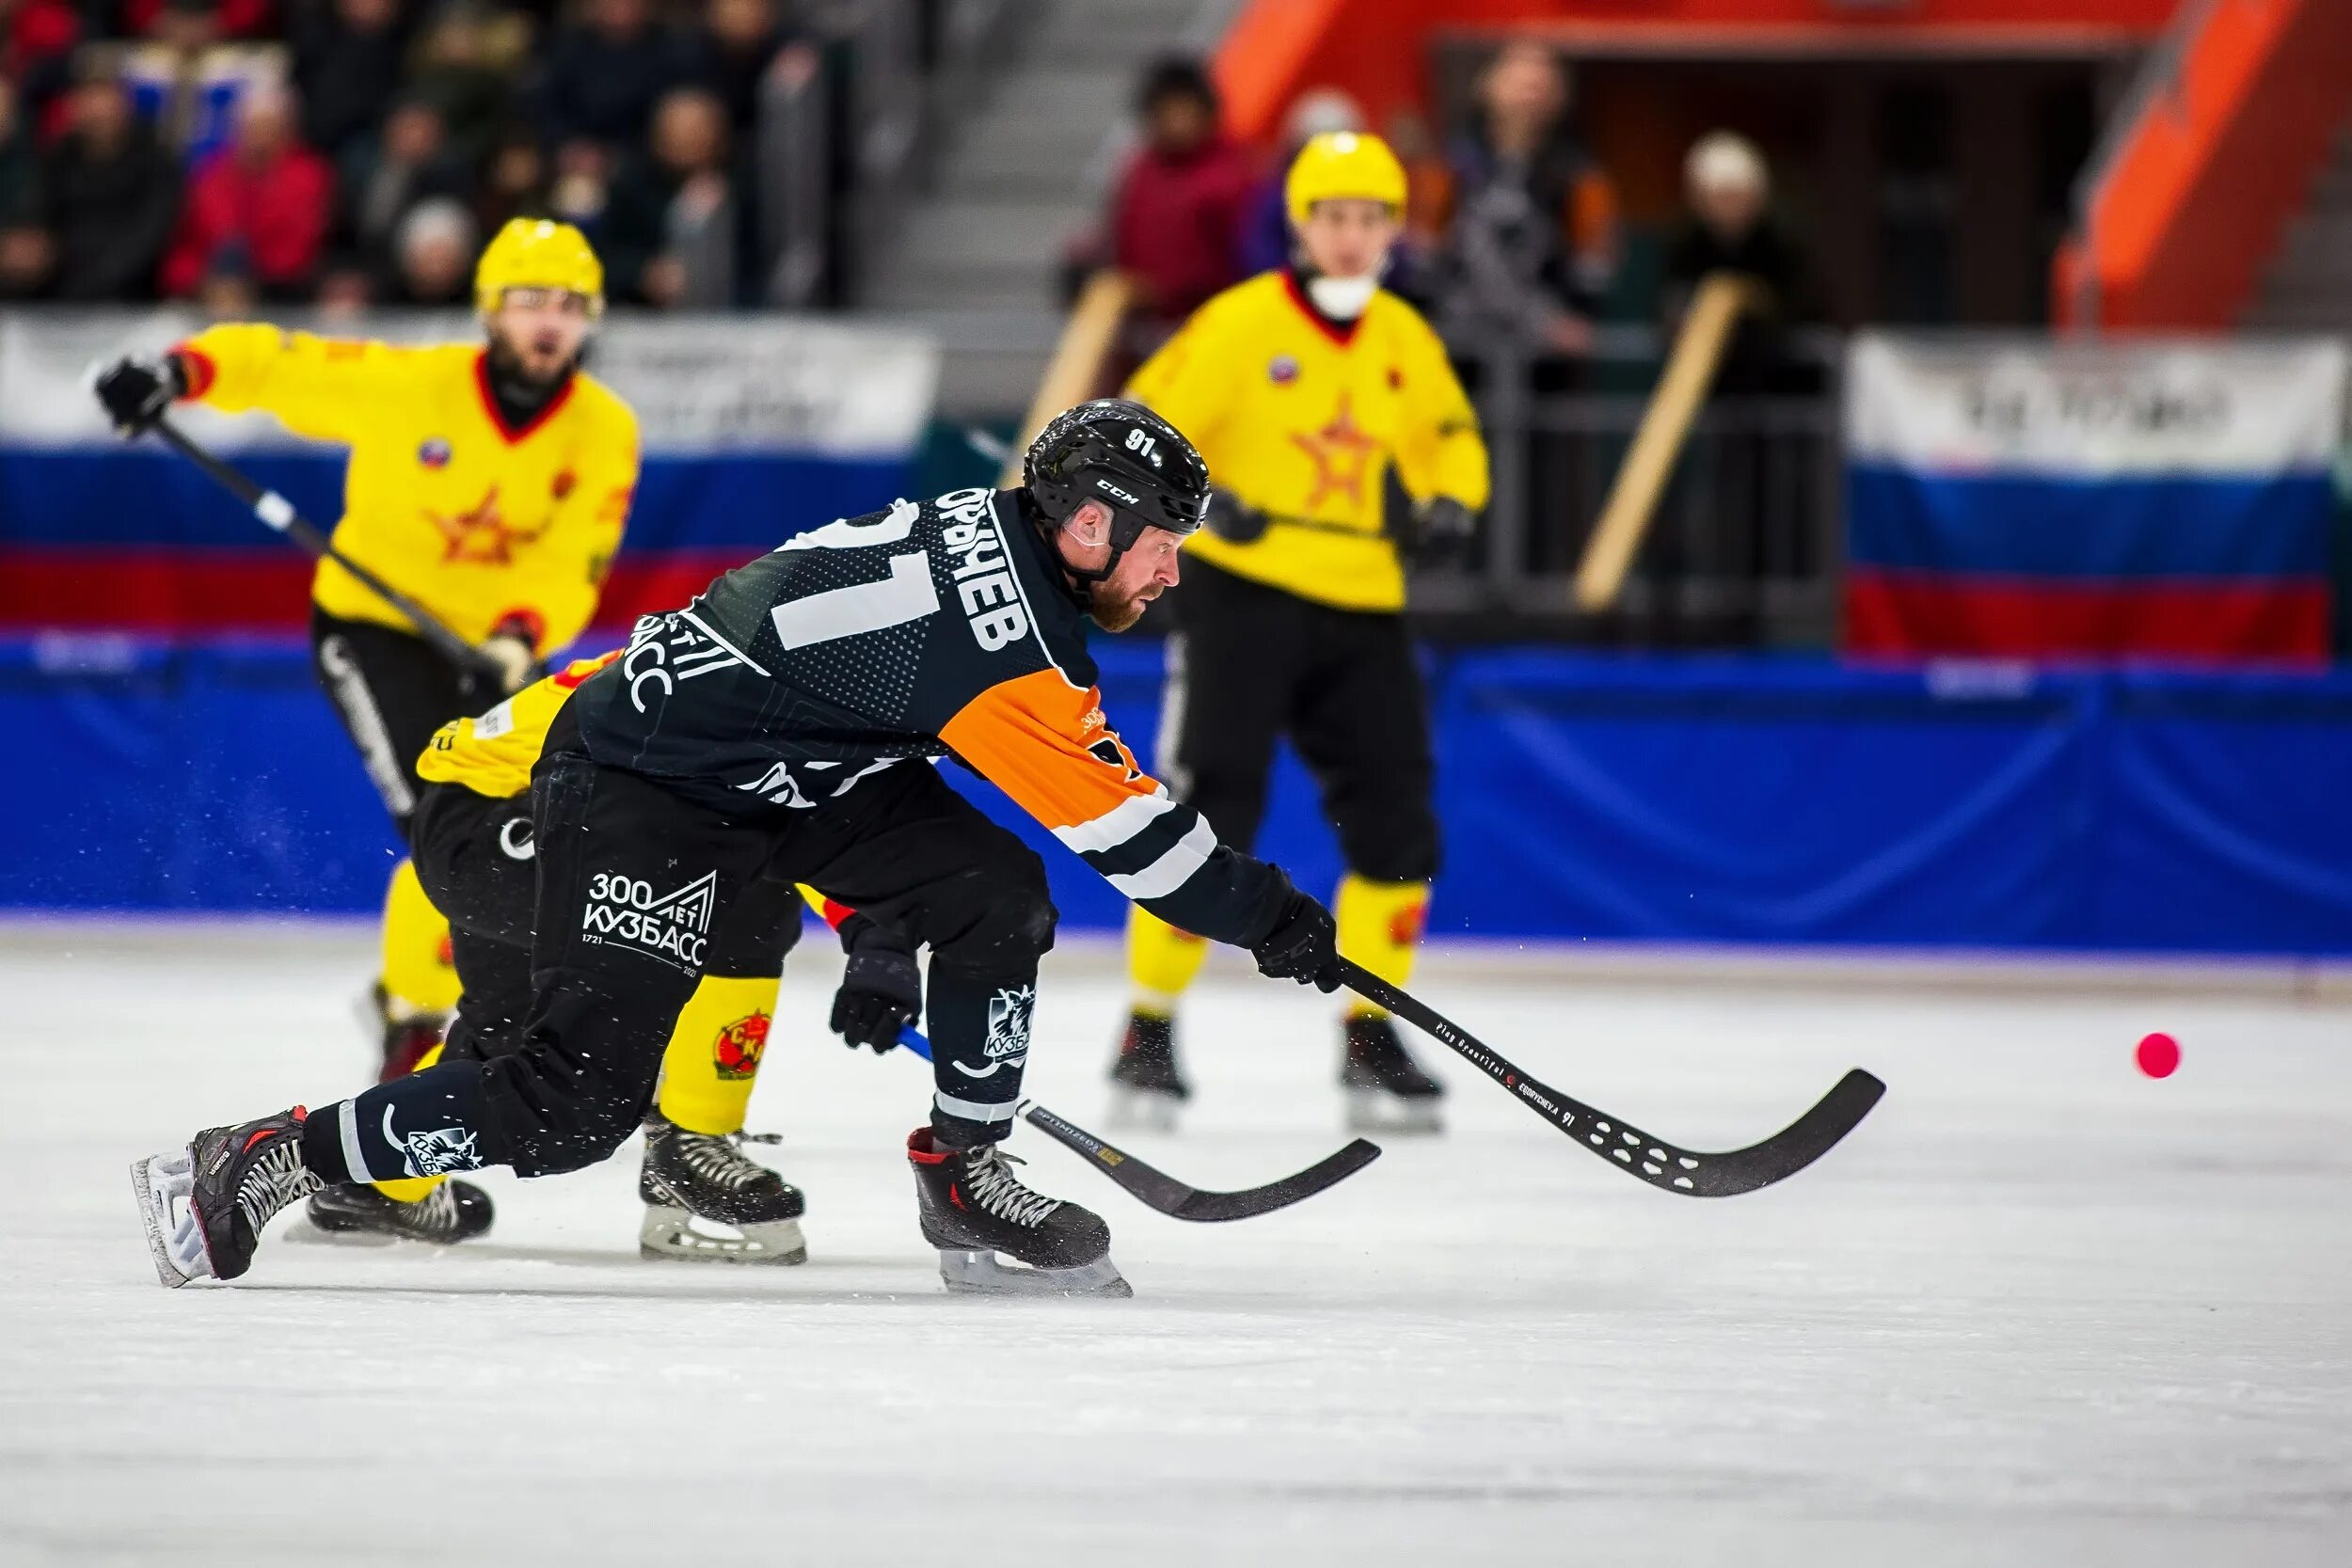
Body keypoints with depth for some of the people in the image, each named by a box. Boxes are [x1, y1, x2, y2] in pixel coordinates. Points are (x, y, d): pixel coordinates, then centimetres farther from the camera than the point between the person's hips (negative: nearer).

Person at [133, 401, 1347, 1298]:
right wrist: (1265, 916, -10)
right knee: (576, 1102, -14)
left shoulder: (981, 536, 3)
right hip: (639, 793, -9)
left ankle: (963, 1174, 7)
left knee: (997, 893, -7)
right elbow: (1123, 823, -22)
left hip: (792, 774, 9)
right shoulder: (995, 637, -27)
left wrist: (870, 930, 23)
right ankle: (259, 1166, -5)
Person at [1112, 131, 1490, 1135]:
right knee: (1208, 814, -11)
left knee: (1397, 823, 3)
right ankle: (1148, 1034, -2)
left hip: (1360, 609, 6)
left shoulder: (1405, 341, 8)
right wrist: (1196, 496, -26)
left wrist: (1450, 501, 1)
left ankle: (1371, 1042, 15)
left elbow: (1451, 437, 22)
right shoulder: (1239, 324, -9)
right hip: (1241, 594, -6)